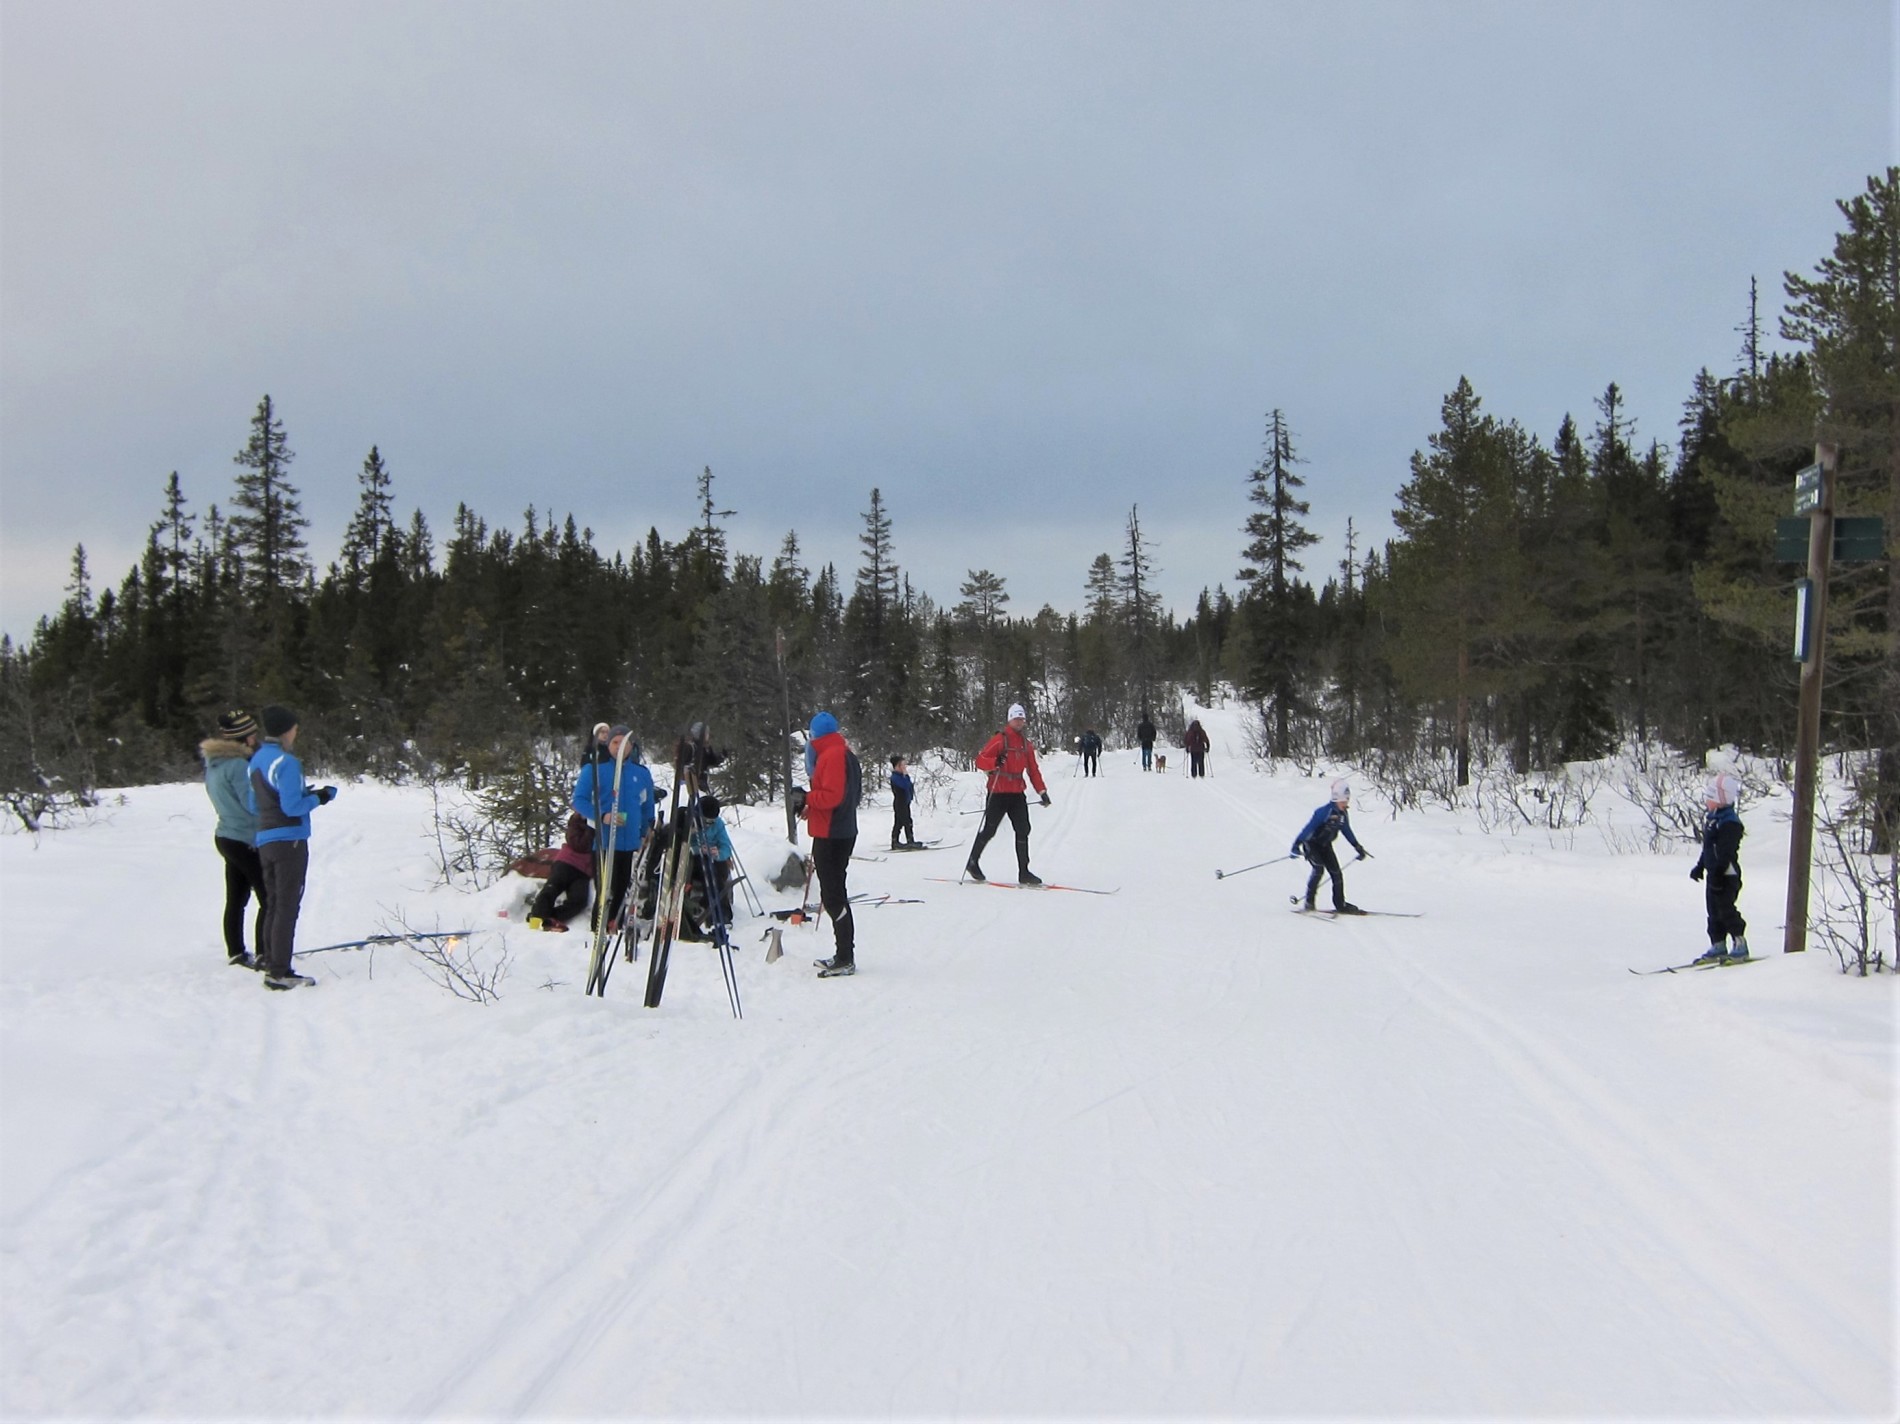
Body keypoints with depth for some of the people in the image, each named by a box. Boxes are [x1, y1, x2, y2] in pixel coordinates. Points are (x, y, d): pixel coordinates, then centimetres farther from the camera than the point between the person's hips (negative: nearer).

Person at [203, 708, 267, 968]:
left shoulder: (214, 762, 8)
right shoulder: (237, 765, -22)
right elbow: (253, 803, -20)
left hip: (226, 836, 9)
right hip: (246, 840, -9)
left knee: (236, 898, 14)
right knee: (268, 899, -4)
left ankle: (235, 952, 20)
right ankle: (263, 955, -4)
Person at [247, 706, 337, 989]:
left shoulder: (256, 760, 11)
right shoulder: (286, 762, -16)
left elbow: (254, 806, 16)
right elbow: (292, 807, -21)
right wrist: (318, 798, -5)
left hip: (264, 840, 8)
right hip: (289, 840, -8)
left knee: (274, 904, 18)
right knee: (288, 907, -4)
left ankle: (269, 960, 25)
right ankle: (279, 973, -4)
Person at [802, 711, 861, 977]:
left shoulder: (832, 755, -16)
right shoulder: (846, 753, 16)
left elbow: (831, 796, -24)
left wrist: (806, 798, -9)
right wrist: (811, 806, 10)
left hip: (830, 836, -11)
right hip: (842, 832, 11)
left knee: (833, 896, -8)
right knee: (835, 895, 16)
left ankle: (845, 959, -8)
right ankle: (844, 955, 20)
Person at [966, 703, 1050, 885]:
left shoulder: (1026, 744, 12)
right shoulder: (1000, 740, -7)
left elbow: (1033, 770, 14)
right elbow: (980, 760, -11)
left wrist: (1042, 791, 7)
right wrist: (995, 763, -31)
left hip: (1017, 794, 5)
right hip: (998, 793, -5)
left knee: (1023, 830, -4)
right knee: (989, 830, 2)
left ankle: (1023, 873, -3)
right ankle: (973, 863, 22)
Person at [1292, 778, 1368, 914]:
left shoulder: (1343, 814, -2)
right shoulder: (1325, 811, -27)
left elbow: (1346, 830, 15)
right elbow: (1309, 827, -30)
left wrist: (1358, 847, 20)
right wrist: (1297, 844, -36)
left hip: (1325, 845, 7)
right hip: (1311, 844, -7)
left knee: (1336, 873, 2)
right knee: (1319, 868, -25)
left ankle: (1340, 904, 12)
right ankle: (1309, 902, -17)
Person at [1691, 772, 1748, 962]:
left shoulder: (1729, 822, -19)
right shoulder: (1710, 816, 12)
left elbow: (1726, 853, -23)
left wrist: (1718, 873, -26)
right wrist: (1700, 866, 24)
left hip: (1726, 875, -10)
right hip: (1713, 873, 10)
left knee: (1726, 909, -7)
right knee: (1714, 911, 11)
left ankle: (1740, 945, 2)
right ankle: (1718, 946, 16)